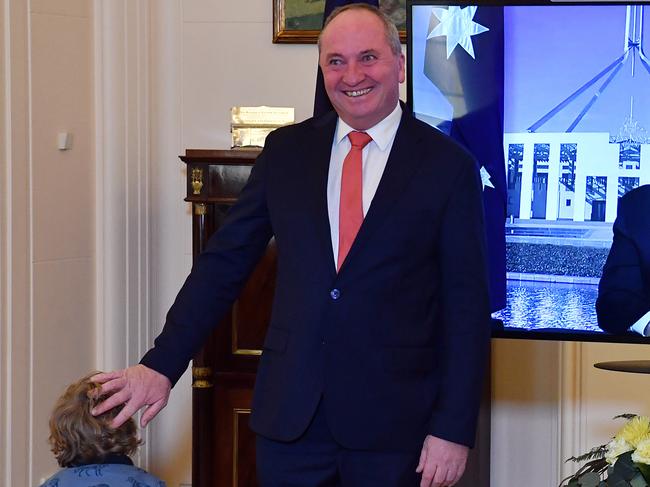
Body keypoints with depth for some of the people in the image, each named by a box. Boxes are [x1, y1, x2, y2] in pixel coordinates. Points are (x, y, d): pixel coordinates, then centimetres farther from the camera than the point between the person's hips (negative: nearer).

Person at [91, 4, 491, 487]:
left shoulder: (448, 165, -3)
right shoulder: (287, 151, 6)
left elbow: (467, 306, -4)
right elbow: (225, 261, 8)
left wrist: (453, 429, -8)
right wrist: (162, 365, 2)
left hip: (393, 424, -2)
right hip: (290, 412, 3)